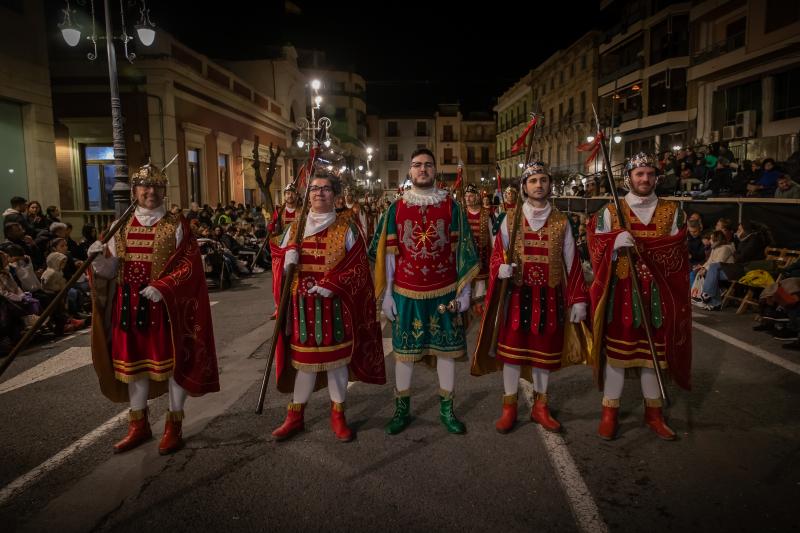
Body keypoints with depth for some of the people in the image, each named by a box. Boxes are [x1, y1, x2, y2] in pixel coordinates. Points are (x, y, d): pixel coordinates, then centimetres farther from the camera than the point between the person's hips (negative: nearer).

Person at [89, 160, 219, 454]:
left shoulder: (176, 225, -4)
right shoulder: (123, 227, 8)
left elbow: (190, 265, -10)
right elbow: (110, 270, 9)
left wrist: (163, 288, -21)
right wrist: (98, 259, -12)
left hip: (167, 305, -4)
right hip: (130, 306, 4)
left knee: (173, 359, 3)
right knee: (134, 361, 12)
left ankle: (174, 424, 19)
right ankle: (138, 424, 28)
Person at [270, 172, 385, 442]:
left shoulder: (347, 228, 0)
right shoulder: (295, 227, 9)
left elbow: (358, 266, -6)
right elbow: (280, 264, 10)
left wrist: (332, 285, -17)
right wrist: (287, 259, -14)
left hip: (335, 305, -2)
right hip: (303, 305, 2)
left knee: (336, 357, 6)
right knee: (304, 359, 7)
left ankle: (338, 415, 21)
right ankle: (295, 415, 23)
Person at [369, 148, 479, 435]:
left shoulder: (451, 206, 2)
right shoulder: (396, 208, 3)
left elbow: (460, 250, 2)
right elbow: (389, 253, 4)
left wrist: (463, 291, -1)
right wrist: (386, 293, 2)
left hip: (444, 293, 0)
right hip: (406, 293, 0)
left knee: (447, 348, 8)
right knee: (404, 349, 8)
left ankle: (446, 409, 23)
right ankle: (402, 409, 24)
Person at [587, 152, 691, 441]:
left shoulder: (672, 211, 7)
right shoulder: (610, 212, 3)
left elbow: (677, 252, -4)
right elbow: (597, 252, -3)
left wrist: (636, 243, -17)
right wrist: (615, 243, -24)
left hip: (657, 294, 2)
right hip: (620, 293, -1)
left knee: (653, 351, 10)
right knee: (616, 349, 3)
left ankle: (653, 411, 25)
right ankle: (610, 411, 16)